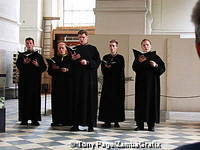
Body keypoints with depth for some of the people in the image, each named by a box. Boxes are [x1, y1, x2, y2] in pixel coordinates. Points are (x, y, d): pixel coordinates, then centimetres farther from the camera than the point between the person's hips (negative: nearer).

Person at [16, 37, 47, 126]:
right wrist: (24, 63, -21)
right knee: (24, 99, -3)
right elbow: (18, 65, -2)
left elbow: (44, 68, 7)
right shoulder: (21, 55, 13)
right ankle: (24, 119, 1)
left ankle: (35, 119, 0)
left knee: (35, 99, -3)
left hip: (35, 81, 0)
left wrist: (38, 65, -12)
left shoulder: (38, 56, 13)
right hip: (24, 81, 0)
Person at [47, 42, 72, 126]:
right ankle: (57, 120, 3)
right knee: (57, 101, -1)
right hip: (56, 84, 2)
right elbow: (49, 72, 11)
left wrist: (67, 70, -18)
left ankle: (67, 120, 1)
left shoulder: (70, 59, 6)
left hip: (67, 83, -2)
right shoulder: (54, 59, 15)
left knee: (67, 101, -4)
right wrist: (53, 68, -8)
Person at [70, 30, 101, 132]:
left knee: (90, 99, -3)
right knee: (77, 100, -1)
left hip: (89, 78, -3)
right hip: (77, 78, 3)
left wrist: (87, 62, -17)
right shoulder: (75, 49, 15)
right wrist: (73, 59, -6)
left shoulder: (93, 49, 6)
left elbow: (98, 62, -4)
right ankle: (76, 123, 2)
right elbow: (71, 65, 14)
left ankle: (90, 124, 1)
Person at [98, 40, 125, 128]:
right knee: (107, 101, -3)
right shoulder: (105, 57, 12)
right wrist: (113, 69, -12)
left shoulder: (120, 58, 4)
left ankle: (116, 121, 3)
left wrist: (109, 68, -6)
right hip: (107, 83, 2)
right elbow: (103, 70, 3)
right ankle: (107, 121, 0)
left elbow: (120, 71, -6)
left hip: (117, 83, -2)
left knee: (117, 101, -2)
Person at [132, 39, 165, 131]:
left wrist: (156, 65, -16)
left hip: (152, 83, 0)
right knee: (141, 102, -2)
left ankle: (151, 124, 4)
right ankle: (140, 124, 2)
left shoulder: (155, 57, 8)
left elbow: (163, 68, 2)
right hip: (141, 83, 0)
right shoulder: (138, 56, 8)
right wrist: (139, 62, -25)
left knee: (152, 102, -2)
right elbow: (134, 68, -7)